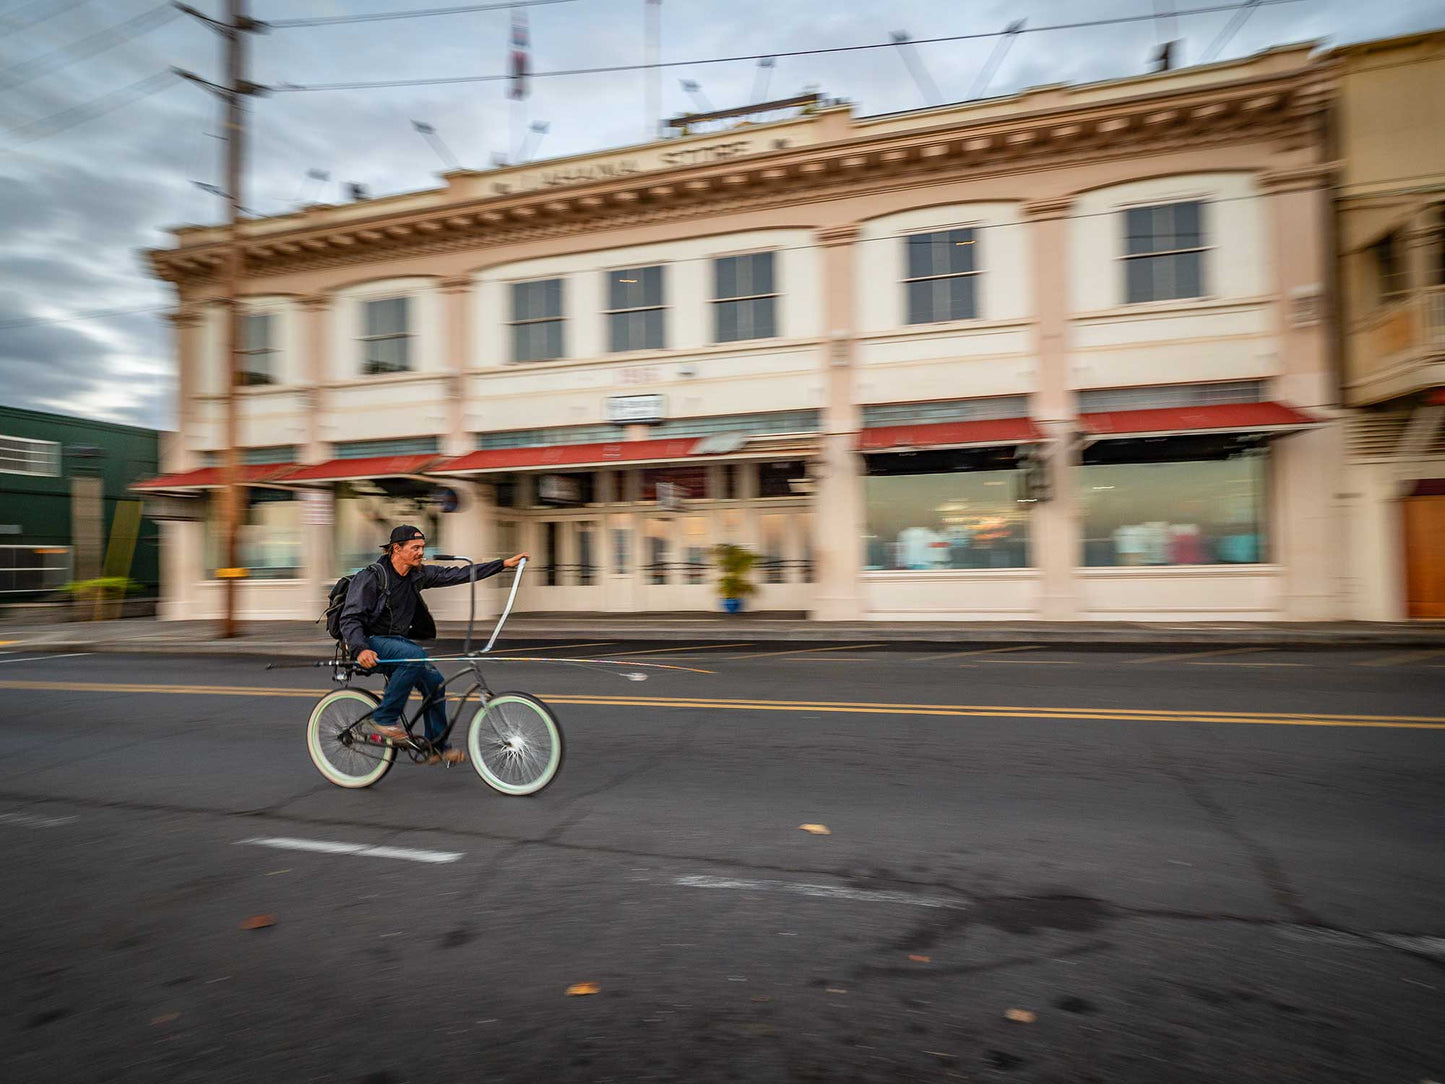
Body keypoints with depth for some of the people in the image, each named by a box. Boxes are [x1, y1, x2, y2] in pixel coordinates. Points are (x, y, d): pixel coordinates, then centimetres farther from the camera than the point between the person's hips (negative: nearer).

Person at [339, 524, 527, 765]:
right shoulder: (371, 577, -16)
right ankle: (384, 717, -18)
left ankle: (436, 747, 9)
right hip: (371, 642, -7)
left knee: (434, 681, -5)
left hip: (398, 641, 7)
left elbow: (456, 575, 1)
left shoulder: (417, 575, 2)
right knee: (415, 656, -33)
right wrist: (360, 649, -38)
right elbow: (349, 618, -20)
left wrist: (503, 564, -4)